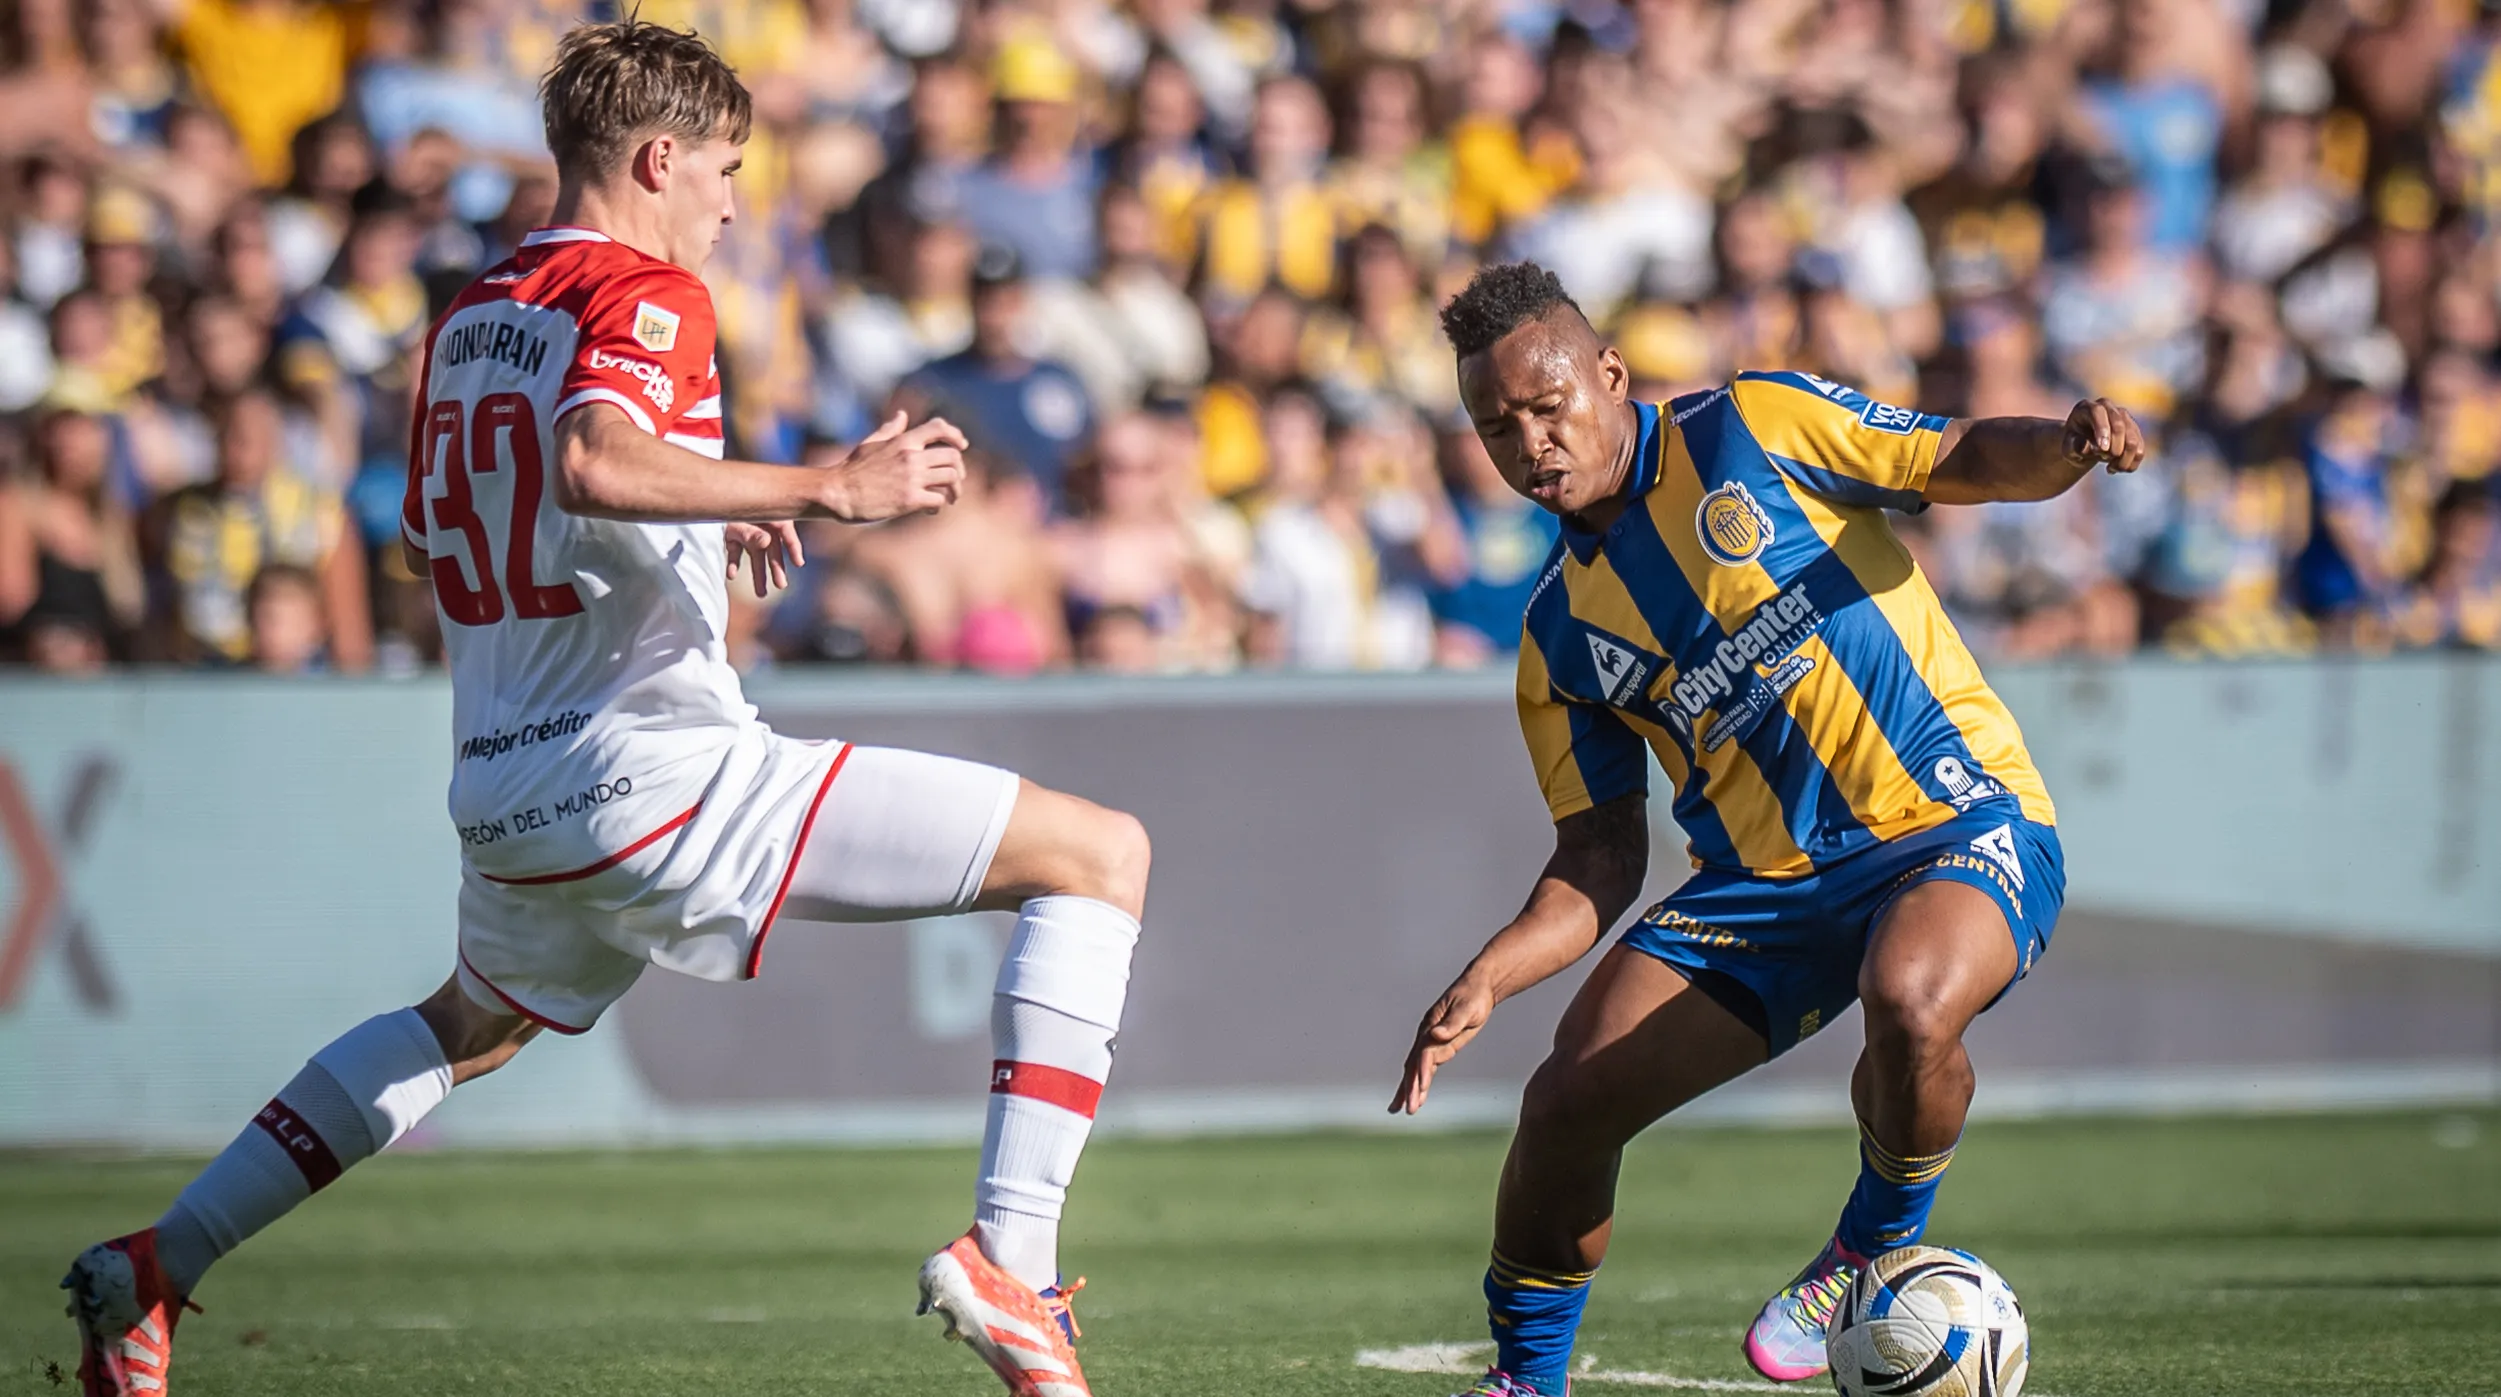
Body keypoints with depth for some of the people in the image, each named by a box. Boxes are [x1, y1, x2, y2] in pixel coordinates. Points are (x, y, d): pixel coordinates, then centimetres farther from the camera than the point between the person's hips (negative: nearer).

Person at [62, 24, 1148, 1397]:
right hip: (654, 765, -8)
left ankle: (154, 1267, 34)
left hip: (506, 806, 8)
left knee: (472, 1025, 40)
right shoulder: (647, 293, -8)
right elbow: (593, 459, -28)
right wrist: (823, 488, -28)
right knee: (1101, 856, -6)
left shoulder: (467, 319, 17)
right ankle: (1008, 1257, -18)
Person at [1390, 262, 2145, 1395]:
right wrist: (1485, 981, -5)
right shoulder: (1560, 634, 9)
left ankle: (1879, 1253, -7)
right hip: (1764, 877, 5)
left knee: (1909, 1000, -37)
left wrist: (2069, 444, -24)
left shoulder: (1753, 429, -2)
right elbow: (1602, 859, 10)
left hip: (1961, 823, -5)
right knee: (1570, 1100, -8)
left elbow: (1970, 460, -1)